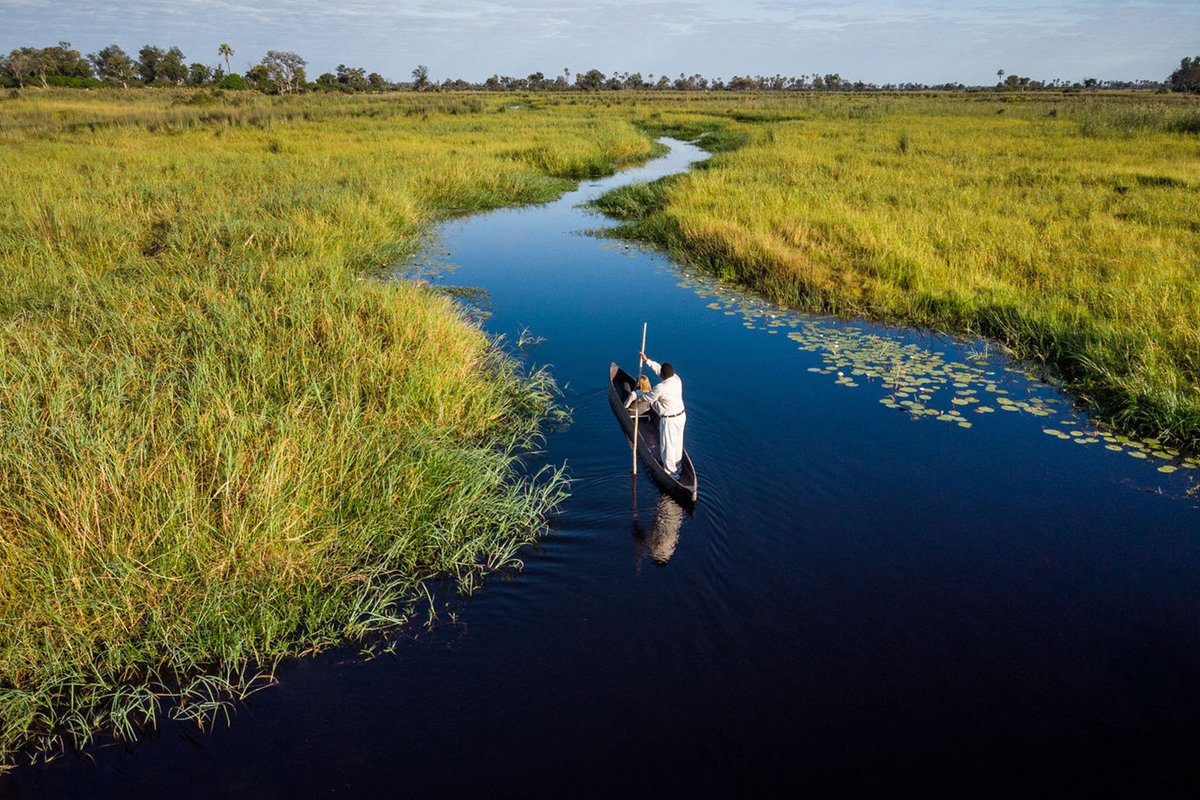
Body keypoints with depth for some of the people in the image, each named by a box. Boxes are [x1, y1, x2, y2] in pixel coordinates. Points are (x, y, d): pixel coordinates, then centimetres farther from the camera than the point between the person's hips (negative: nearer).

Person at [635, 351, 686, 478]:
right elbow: (658, 368, 10)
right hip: (681, 415, 8)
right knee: (677, 442, 21)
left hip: (669, 420, -8)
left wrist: (637, 392, 11)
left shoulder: (660, 388, -28)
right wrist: (647, 360, 16)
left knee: (668, 446, 7)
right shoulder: (676, 378, -6)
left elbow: (647, 397, -9)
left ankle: (671, 472, 17)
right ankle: (677, 465, 38)